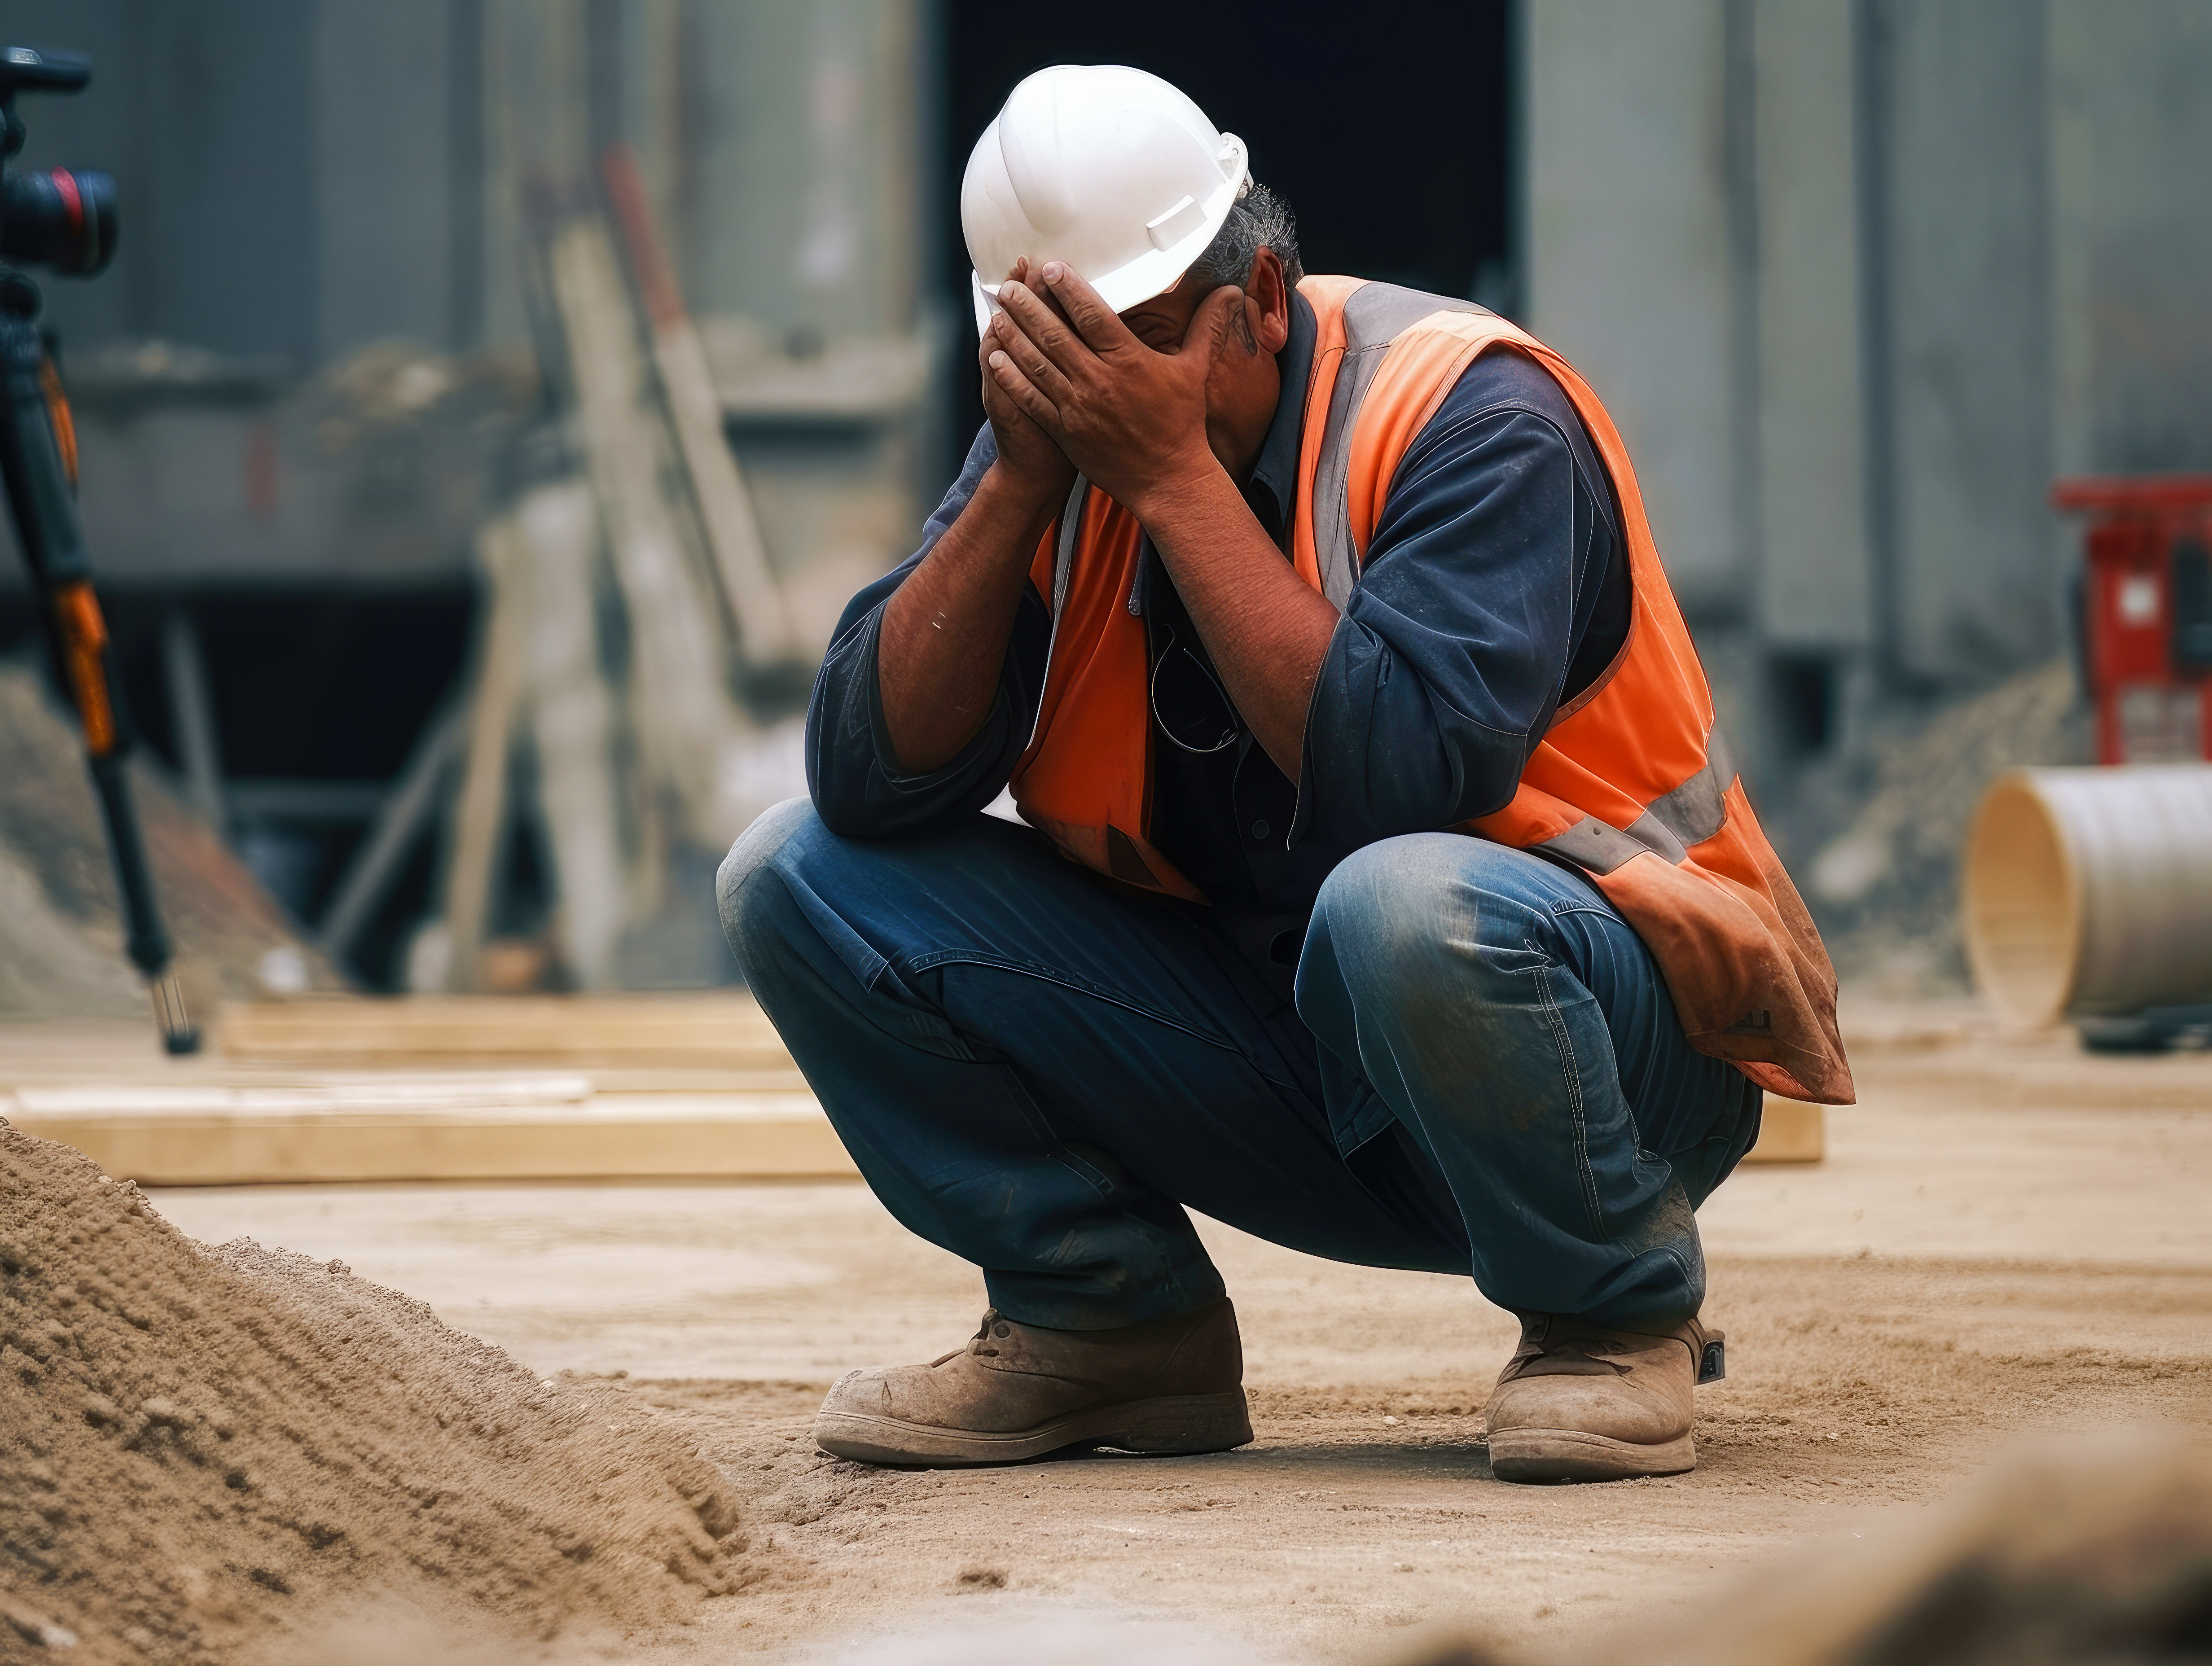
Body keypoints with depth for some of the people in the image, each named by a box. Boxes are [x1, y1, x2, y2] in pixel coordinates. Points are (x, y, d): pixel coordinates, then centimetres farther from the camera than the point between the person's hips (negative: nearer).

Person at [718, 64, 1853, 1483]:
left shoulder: (1471, 412, -18)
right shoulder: (1074, 428, -1)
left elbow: (1396, 783, -33)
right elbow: (872, 782, -9)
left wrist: (1176, 474, -29)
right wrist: (1022, 479, -19)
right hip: (1275, 1074, 6)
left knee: (1399, 908, -41)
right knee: (801, 878, -6)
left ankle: (1621, 1316, -10)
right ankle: (1116, 1320, 6)